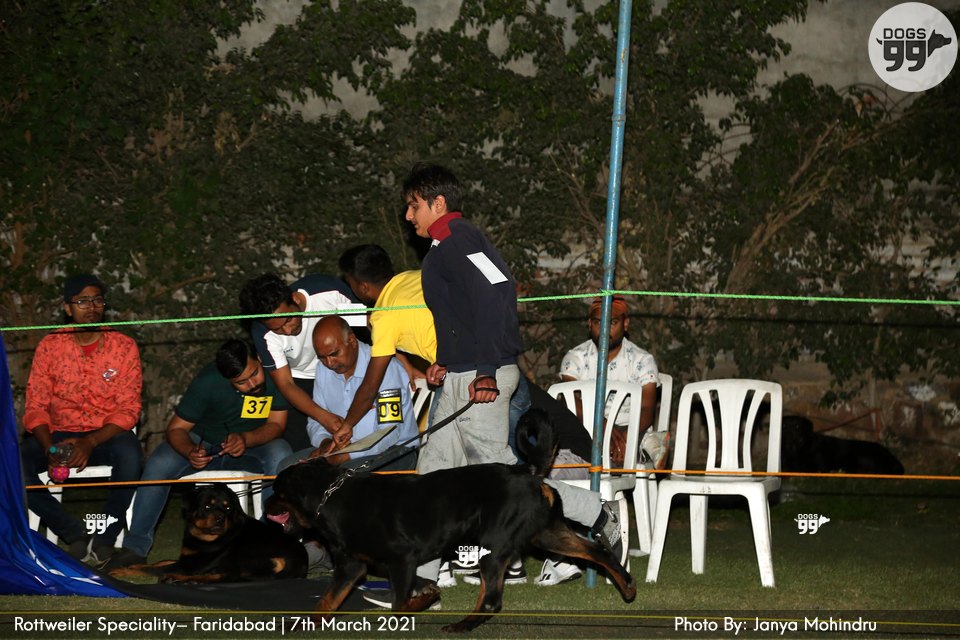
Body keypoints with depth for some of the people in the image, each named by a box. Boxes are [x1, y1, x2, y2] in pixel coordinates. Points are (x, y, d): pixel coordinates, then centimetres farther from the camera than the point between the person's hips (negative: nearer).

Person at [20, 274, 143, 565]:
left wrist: (90, 442, -24)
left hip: (106, 435, -1)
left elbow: (128, 410, -7)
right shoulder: (50, 346, 1)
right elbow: (36, 407, -2)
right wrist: (49, 448, -23)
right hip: (59, 433, 2)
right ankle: (73, 532, -16)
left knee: (129, 453, -37)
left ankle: (107, 535, -18)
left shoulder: (124, 347, -2)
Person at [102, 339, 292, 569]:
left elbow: (277, 425, -18)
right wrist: (190, 452, -41)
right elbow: (176, 428, -18)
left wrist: (245, 439, -39)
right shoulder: (208, 382, -24)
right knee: (158, 464, -27)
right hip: (203, 442, 0)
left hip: (254, 443, 0)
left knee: (280, 454, -33)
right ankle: (135, 547, -18)